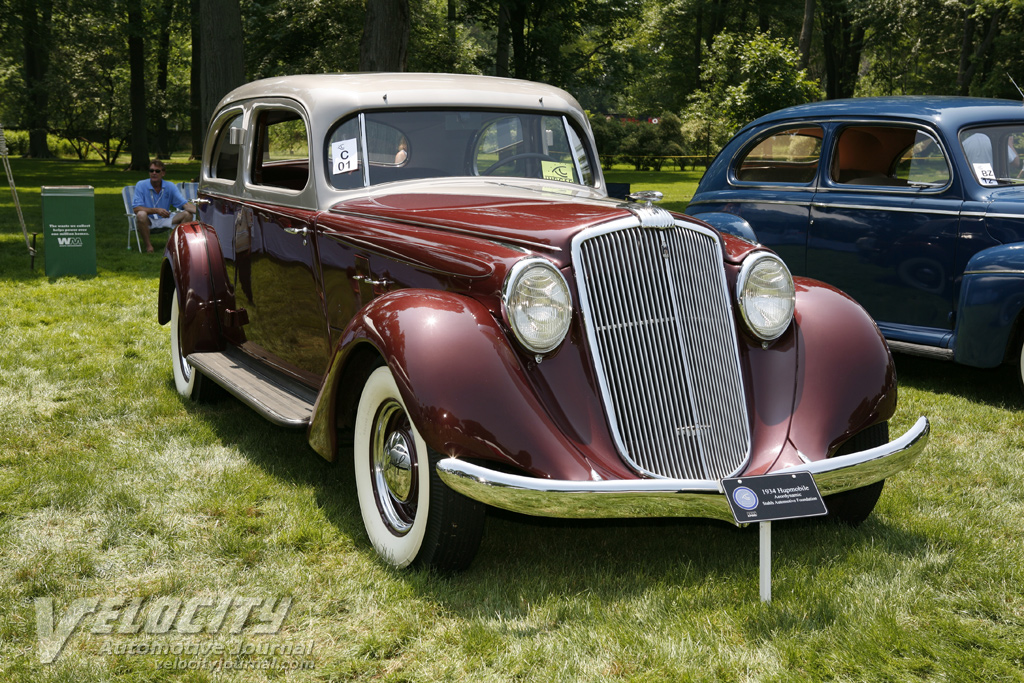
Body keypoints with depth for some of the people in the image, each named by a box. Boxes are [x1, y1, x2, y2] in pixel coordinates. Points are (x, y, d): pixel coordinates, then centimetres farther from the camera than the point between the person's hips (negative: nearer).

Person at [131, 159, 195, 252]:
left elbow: (185, 204, -6)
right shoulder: (141, 185, -9)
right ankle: (148, 245, -19)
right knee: (141, 215, -38)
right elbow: (136, 208, -17)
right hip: (148, 221, -3)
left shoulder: (170, 186, 0)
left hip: (164, 220, 3)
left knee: (187, 214, -14)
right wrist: (156, 210, -30)